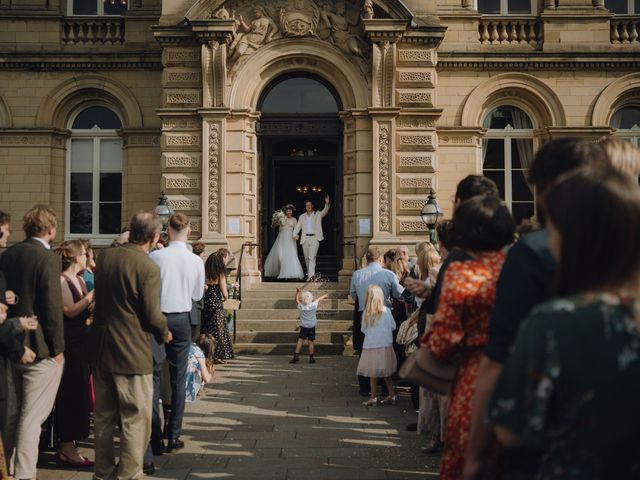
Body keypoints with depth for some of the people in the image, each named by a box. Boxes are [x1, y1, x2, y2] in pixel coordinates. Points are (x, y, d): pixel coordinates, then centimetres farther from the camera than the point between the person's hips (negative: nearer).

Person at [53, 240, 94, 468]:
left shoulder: (80, 280, 14)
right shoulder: (61, 280, -10)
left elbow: (86, 312, 12)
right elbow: (70, 310, -21)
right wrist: (92, 296, -20)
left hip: (81, 341, 9)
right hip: (68, 344, -9)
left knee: (78, 393, 11)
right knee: (71, 393, -4)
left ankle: (65, 447, 20)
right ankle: (67, 449, 5)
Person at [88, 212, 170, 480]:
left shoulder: (104, 257, 1)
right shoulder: (149, 268, -18)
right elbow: (152, 315, -17)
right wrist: (164, 333, 2)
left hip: (100, 348, 7)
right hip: (132, 352, -7)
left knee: (103, 417, 18)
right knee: (136, 419, 5)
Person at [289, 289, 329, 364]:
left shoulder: (300, 306, -6)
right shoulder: (313, 305, -6)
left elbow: (296, 300, 13)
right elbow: (318, 299, 14)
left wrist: (297, 292, 19)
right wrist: (324, 296, 31)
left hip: (303, 327, 0)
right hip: (312, 327, 0)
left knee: (300, 340, 1)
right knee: (310, 342, 3)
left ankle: (296, 355, -5)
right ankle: (311, 357, 6)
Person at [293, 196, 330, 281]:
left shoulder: (318, 214, 9)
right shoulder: (302, 217, 15)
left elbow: (325, 212, -7)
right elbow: (298, 226, 8)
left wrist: (327, 204, -27)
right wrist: (295, 234, -11)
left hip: (314, 238, -3)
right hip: (305, 238, 3)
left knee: (312, 257, -13)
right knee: (307, 258, 9)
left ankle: (311, 275, -20)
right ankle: (309, 273, 24)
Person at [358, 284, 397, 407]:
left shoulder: (366, 313, -9)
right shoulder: (386, 311, -8)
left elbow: (363, 329, 0)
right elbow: (393, 326, 1)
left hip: (371, 347, -1)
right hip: (385, 346, 1)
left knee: (373, 374, 7)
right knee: (387, 374, 13)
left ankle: (374, 398, 10)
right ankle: (392, 396, 19)